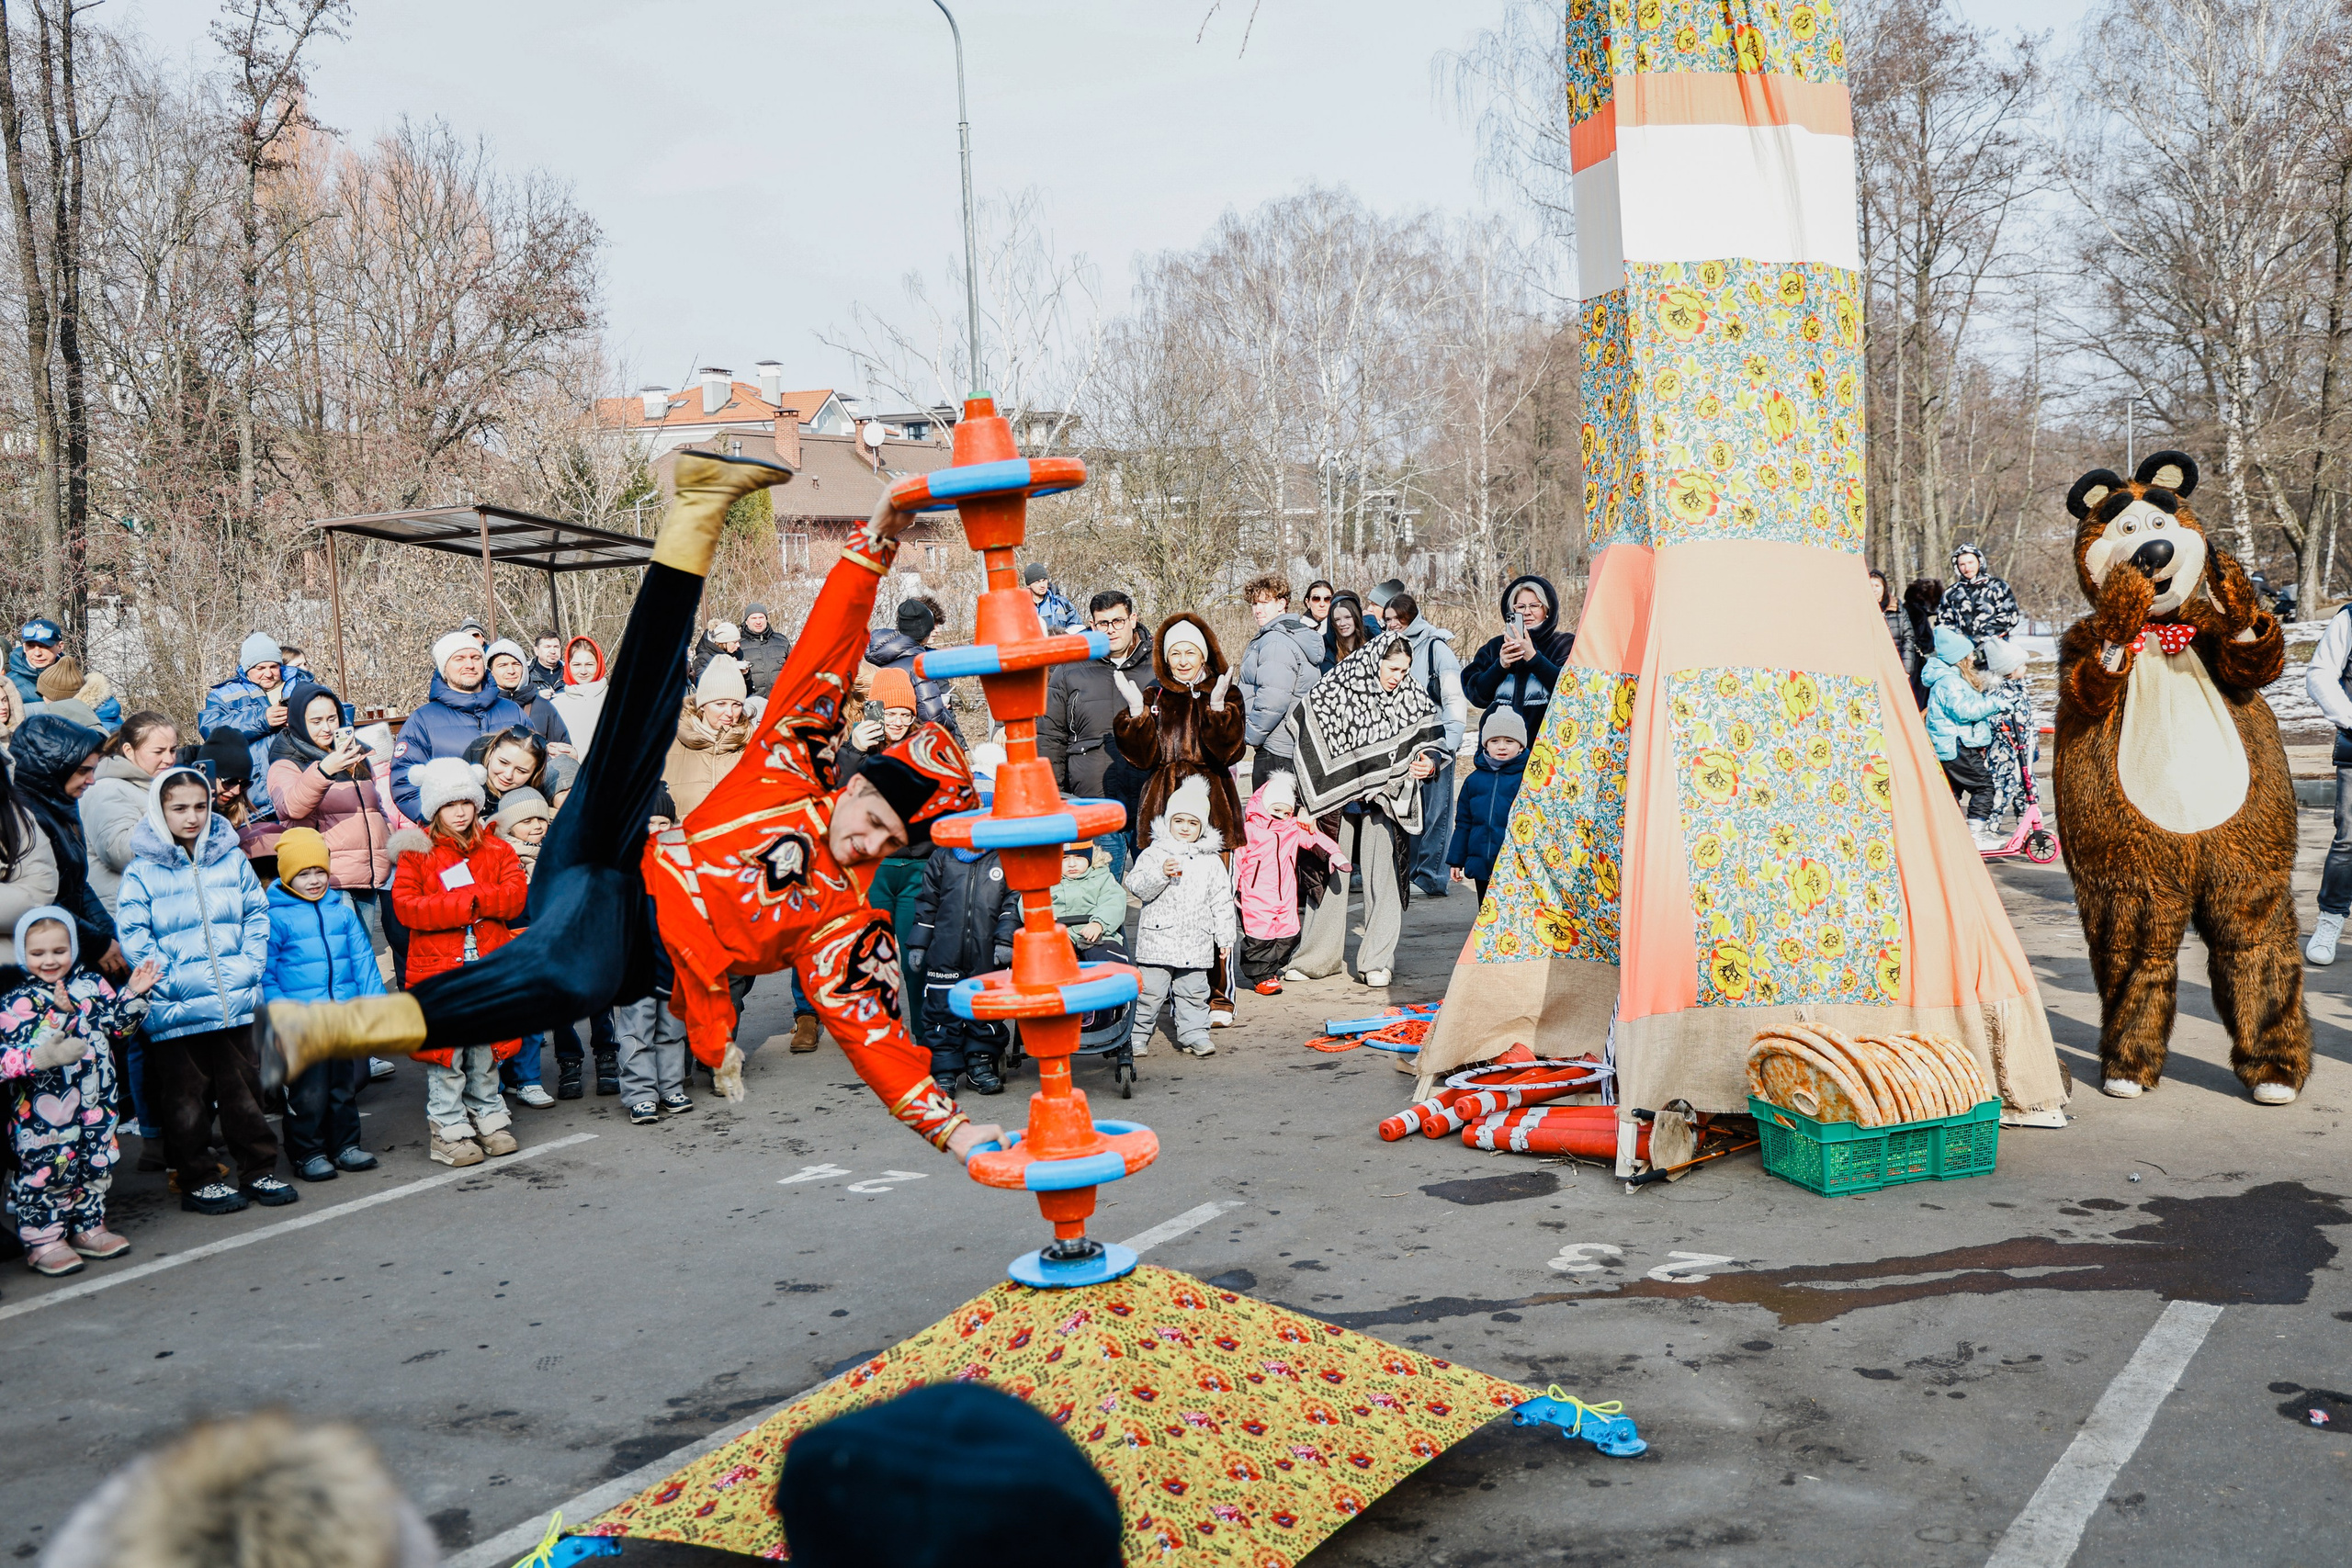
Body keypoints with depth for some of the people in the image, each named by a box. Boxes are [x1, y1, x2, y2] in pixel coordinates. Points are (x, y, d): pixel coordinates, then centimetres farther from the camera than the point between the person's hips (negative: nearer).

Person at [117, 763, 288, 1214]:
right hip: (175, 1009, -3)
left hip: (236, 1003, 3)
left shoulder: (233, 860, 8)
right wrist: (167, 980, -14)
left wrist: (250, 966, -3)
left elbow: (257, 915, 9)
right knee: (186, 1098, 5)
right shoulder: (141, 872, -2)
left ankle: (259, 1171, 20)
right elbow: (134, 937, -6)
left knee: (243, 1088, 11)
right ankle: (198, 1180, 16)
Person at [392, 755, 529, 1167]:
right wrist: (464, 907, -19)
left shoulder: (496, 849, 9)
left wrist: (468, 897, -17)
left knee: (487, 1049, 12)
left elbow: (516, 896, -4)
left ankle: (489, 1119, 25)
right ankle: (450, 1130, 9)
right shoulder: (416, 853, -1)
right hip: (438, 967, -3)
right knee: (445, 1054, 0)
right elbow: (405, 907, -12)